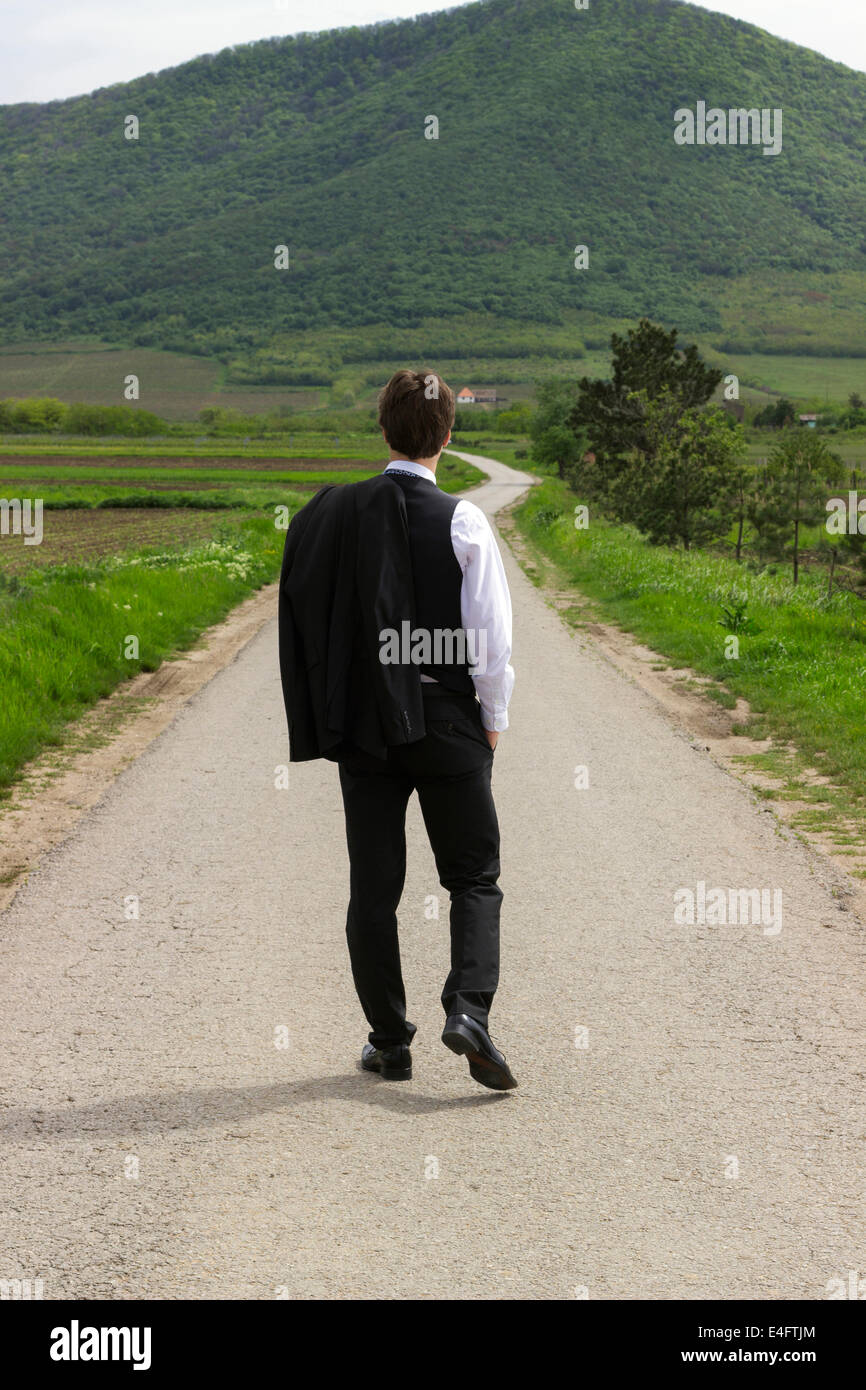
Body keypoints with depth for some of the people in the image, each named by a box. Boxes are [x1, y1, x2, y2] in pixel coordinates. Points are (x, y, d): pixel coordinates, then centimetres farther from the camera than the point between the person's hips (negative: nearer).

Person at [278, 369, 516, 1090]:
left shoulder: (332, 512, -1)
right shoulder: (462, 522, -9)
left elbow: (308, 619, 3)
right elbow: (490, 634, -9)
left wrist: (327, 720, 11)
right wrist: (493, 720, 4)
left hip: (361, 724, 2)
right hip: (447, 723, -2)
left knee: (373, 888, 9)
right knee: (474, 877, 9)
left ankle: (389, 1040, 13)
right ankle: (469, 1008, -9)